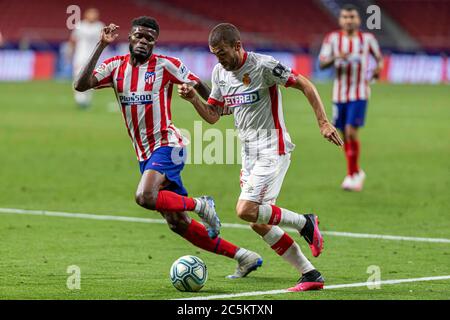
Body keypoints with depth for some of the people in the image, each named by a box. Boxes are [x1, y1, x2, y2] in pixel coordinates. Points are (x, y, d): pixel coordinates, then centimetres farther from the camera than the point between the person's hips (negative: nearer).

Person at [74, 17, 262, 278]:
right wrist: (101, 46, -13)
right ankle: (243, 257, 14)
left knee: (145, 197, -32)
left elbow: (199, 86, 4)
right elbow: (81, 85, -9)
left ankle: (200, 205, -7)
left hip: (167, 146, -6)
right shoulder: (116, 67, 5)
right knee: (178, 224, 6)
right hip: (145, 155, 6)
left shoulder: (165, 65, -6)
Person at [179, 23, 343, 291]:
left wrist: (323, 122, -15)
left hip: (272, 149, -8)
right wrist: (194, 98, -6)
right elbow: (212, 115, 13)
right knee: (259, 223, 3)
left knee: (246, 210, -21)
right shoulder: (220, 72, 8)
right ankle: (311, 275, 11)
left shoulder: (263, 66, -15)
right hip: (249, 153, 8)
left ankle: (305, 223, 2)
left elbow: (305, 85, -11)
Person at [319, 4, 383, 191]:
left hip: (359, 93, -2)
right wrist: (335, 58, -24)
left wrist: (378, 67, -6)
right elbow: (322, 63, -5)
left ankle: (351, 175, -9)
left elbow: (379, 58, 16)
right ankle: (357, 172, 26)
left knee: (351, 131, -17)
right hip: (339, 93, 2)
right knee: (345, 135, 9)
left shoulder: (367, 39, 1)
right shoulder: (333, 39, 1)